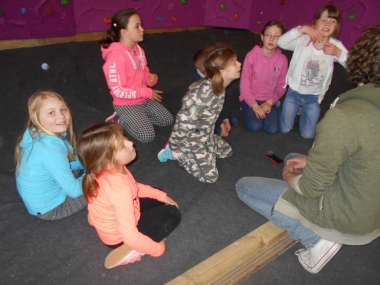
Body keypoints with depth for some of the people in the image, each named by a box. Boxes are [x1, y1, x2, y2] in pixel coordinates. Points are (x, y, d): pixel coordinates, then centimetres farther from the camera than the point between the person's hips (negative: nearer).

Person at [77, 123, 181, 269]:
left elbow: (134, 187, 4)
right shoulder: (120, 189, -41)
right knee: (173, 214, -7)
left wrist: (161, 195, 1)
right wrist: (158, 248, -19)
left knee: (158, 201, 19)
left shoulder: (104, 170, -16)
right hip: (118, 236, -7)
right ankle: (132, 250, -8)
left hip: (111, 218, 8)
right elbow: (130, 237, -36)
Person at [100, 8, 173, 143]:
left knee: (168, 120, 9)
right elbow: (118, 91, -25)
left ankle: (130, 119, 13)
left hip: (144, 99, 8)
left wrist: (151, 78, -11)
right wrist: (147, 92, -21)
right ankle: (121, 120, 7)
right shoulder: (116, 56, -26)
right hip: (126, 104, -8)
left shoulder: (137, 49, -1)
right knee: (148, 136, -16)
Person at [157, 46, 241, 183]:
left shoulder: (218, 87, -6)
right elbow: (184, 121, -29)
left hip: (206, 134, 9)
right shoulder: (205, 92, -34)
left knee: (226, 151, 25)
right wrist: (174, 146, -17)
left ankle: (182, 150, 20)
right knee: (210, 176, -3)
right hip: (192, 138, -9)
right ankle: (175, 152, 8)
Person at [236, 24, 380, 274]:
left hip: (343, 220, -8)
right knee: (293, 158, 26)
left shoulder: (345, 115, -31)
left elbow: (312, 188, -23)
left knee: (244, 186, 5)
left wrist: (290, 177, -1)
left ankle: (317, 238, -3)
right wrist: (312, 162, 5)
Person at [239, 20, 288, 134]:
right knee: (254, 126, -22)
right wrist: (254, 106, -17)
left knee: (272, 129, -15)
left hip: (269, 100, 2)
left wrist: (270, 102, -12)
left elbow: (281, 86, 2)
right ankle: (248, 111, 9)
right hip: (251, 98, -2)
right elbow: (244, 84, -11)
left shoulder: (282, 59, -6)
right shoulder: (252, 56, -14)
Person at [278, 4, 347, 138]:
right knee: (284, 129, 11)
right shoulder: (303, 40, -15)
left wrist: (338, 53, -31)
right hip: (294, 92, -1)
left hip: (314, 96, 2)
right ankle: (295, 109, 42)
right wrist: (302, 29, -38)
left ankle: (303, 111, 41)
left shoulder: (336, 45, -9)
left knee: (308, 135, 10)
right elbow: (281, 42, -28)